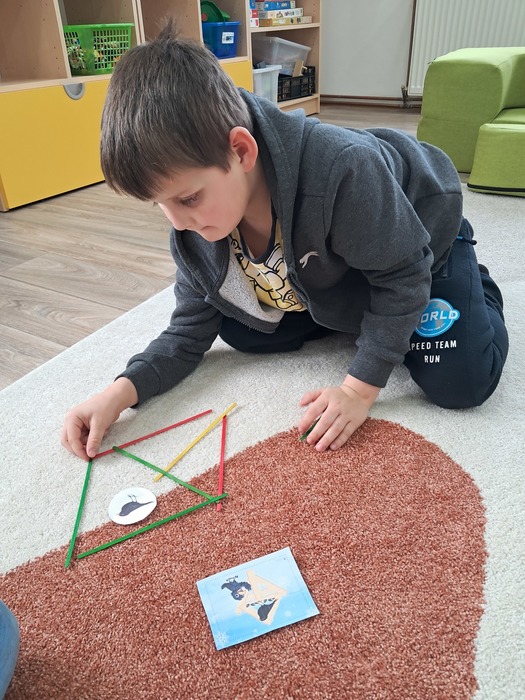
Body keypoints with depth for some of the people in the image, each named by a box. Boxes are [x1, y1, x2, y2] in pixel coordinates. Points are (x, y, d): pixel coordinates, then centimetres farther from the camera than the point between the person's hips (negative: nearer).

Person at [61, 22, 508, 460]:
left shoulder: (342, 171, -44)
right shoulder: (194, 225, -23)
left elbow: (404, 274, -30)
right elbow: (190, 331, -14)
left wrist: (359, 389, -31)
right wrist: (123, 390, -31)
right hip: (325, 267, 5)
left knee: (460, 383, -16)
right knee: (239, 330, -6)